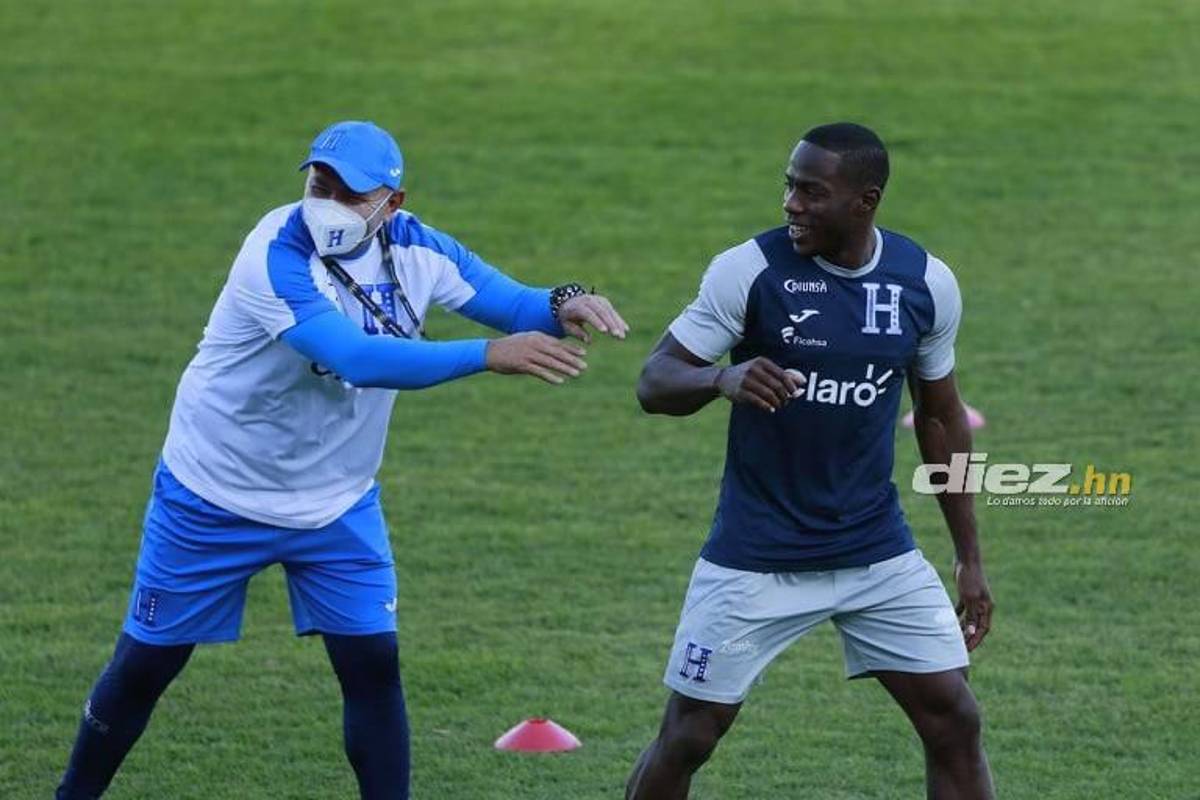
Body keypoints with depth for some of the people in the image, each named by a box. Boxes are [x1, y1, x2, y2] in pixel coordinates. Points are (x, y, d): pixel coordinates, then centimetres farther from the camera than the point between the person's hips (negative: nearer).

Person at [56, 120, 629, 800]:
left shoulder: (412, 248, -10)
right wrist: (490, 355, -49)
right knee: (144, 667, 7)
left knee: (373, 665, -2)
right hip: (214, 503, -4)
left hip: (338, 506, 4)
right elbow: (357, 357, -42)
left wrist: (564, 306, -31)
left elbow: (514, 304, -6)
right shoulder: (278, 254, -30)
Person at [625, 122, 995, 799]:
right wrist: (724, 378, -36)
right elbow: (655, 382, -13)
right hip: (756, 558, -3)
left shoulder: (927, 283, -3)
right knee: (686, 738, -1)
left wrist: (970, 559, 11)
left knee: (955, 722, -1)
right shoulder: (750, 270, -13)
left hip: (879, 553, 3)